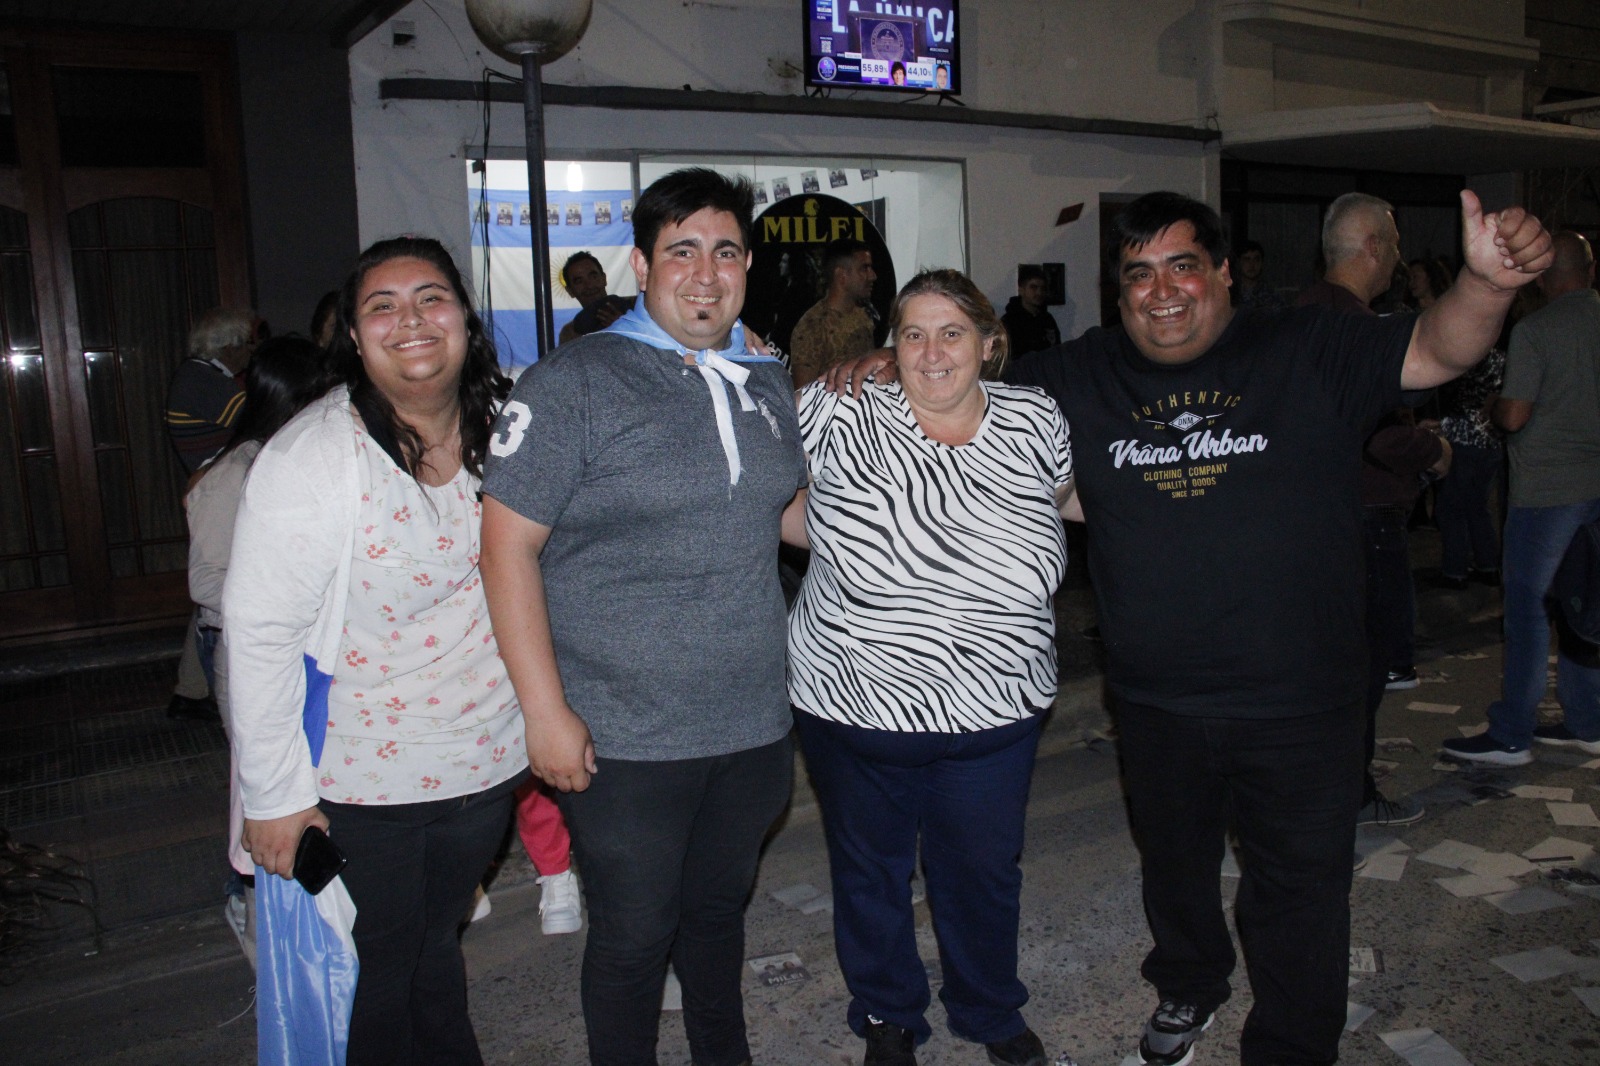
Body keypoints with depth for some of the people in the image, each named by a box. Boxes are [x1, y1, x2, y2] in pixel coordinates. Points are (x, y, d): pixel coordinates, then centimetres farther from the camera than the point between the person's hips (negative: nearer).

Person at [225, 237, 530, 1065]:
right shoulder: (310, 459, -18)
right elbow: (260, 632, -16)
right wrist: (274, 795, -14)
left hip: (486, 760, 4)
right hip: (364, 780, -3)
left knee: (436, 942, 23)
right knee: (381, 968, 13)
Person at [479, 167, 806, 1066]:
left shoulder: (768, 381, 8)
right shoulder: (574, 382, -11)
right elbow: (508, 542, -14)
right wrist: (546, 710, -17)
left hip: (753, 722, 5)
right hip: (624, 739, -5)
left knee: (721, 907, 24)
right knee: (635, 936, 10)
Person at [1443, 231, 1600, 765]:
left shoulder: (1534, 330, -13)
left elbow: (1513, 416, -16)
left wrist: (1493, 405, 5)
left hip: (1547, 487, -6)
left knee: (1528, 607, -2)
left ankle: (1511, 736, 3)